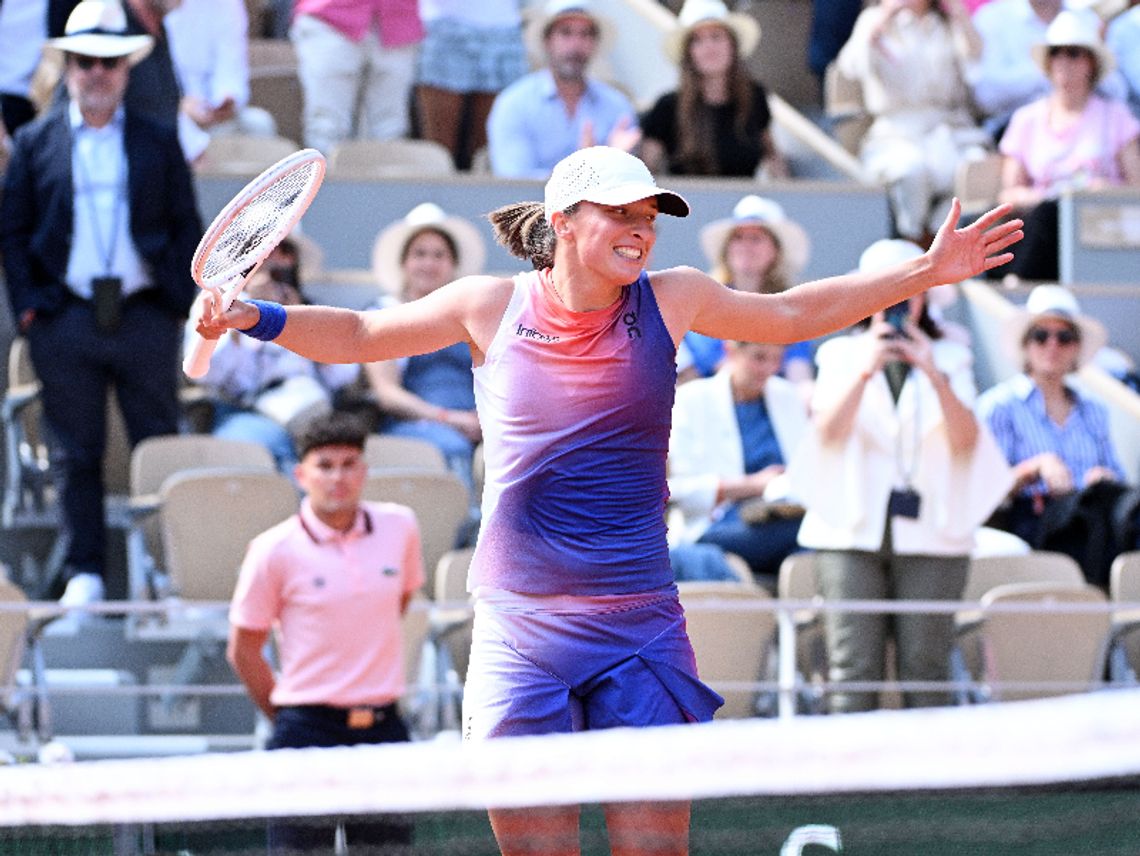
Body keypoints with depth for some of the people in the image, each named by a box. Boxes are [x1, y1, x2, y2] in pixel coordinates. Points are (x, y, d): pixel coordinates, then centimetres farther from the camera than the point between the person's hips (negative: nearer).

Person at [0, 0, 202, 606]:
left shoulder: (158, 142, 8)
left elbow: (186, 227, 9)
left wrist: (180, 300, -1)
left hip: (146, 319, 0)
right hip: (65, 321, 0)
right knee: (76, 454, 4)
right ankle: (84, 573, 10)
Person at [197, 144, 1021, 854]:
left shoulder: (670, 298, 2)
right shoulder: (492, 306, 0)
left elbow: (787, 316, 19)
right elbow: (358, 334, 13)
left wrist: (924, 272, 15)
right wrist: (252, 317, -3)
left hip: (639, 632, 1)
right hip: (521, 634, -1)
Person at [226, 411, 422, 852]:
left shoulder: (400, 526, 3)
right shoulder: (274, 551, -7)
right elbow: (243, 651, 1)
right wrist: (286, 715, 5)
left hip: (384, 728, 4)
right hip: (309, 730, -4)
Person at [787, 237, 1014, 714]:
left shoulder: (950, 360, 12)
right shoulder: (840, 355, 12)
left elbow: (965, 439, -4)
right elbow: (828, 429, -5)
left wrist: (934, 375, -19)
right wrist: (865, 372, -20)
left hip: (930, 530, 0)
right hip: (852, 529, 0)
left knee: (926, 665, -5)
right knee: (854, 667, -9)